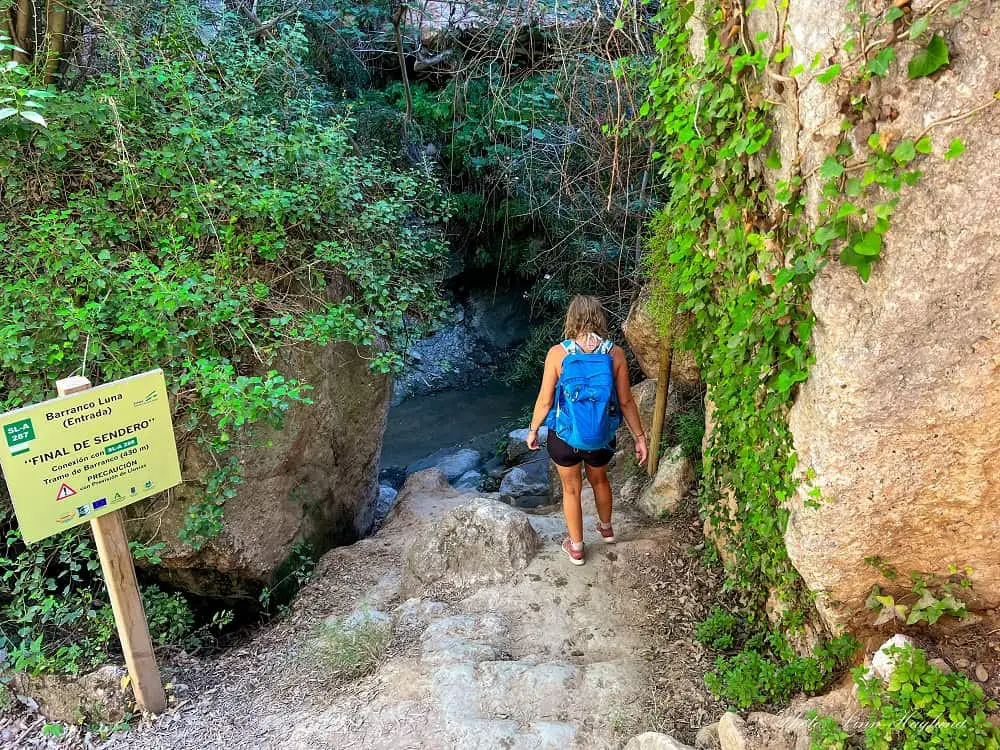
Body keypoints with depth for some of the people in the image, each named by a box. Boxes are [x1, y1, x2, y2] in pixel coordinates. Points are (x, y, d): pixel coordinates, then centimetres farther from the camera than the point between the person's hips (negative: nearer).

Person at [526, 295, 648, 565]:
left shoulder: (558, 353, -17)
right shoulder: (615, 353, -13)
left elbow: (545, 400, -10)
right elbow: (625, 401, -7)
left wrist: (533, 429, 7)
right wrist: (639, 437, 5)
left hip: (564, 435, -2)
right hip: (602, 437, 2)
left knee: (571, 489, 21)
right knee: (599, 479, 31)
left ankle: (576, 548, 39)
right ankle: (606, 528, 55)